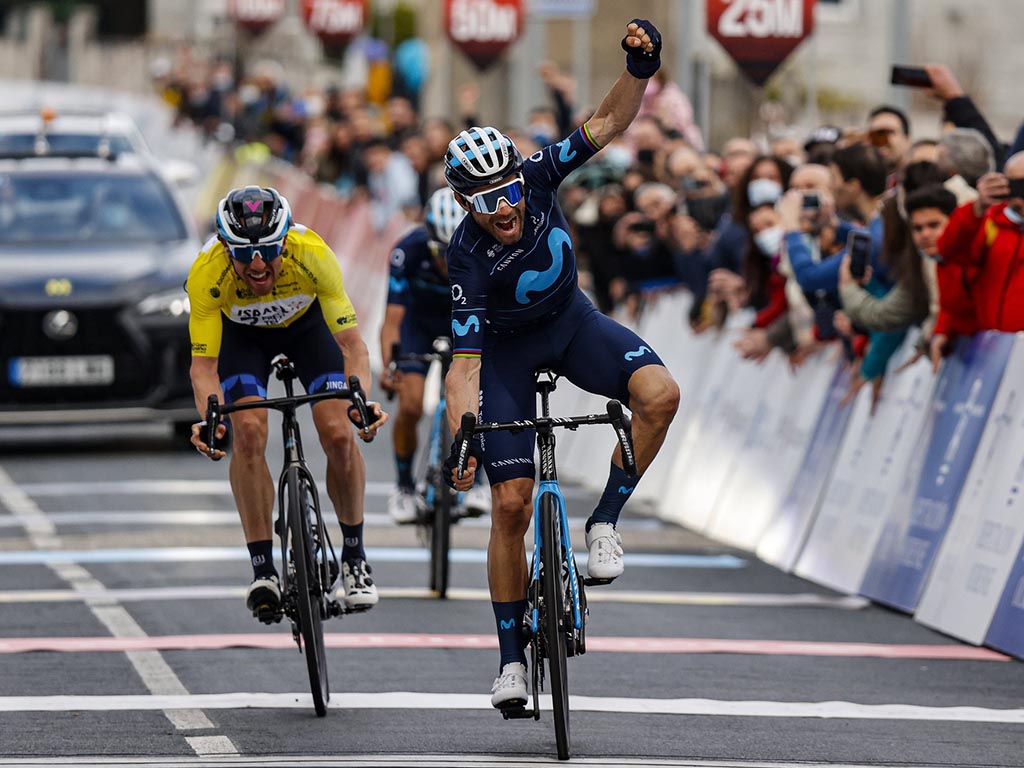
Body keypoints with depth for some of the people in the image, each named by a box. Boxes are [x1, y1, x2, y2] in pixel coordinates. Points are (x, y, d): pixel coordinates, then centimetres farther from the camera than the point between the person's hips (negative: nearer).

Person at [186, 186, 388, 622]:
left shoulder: (312, 256, -38)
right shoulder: (207, 274, -37)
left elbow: (351, 344, -33)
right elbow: (204, 364, -32)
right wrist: (209, 417, -52)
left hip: (306, 322, 0)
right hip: (241, 332, 0)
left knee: (339, 435, -16)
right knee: (248, 432, -23)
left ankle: (354, 557, 6)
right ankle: (263, 570, -13)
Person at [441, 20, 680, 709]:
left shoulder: (538, 177, -23)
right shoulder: (468, 258, -30)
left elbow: (609, 123, -23)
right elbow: (465, 365, -29)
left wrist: (639, 69, -41)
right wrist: (461, 440, -40)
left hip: (571, 321, 3)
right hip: (507, 347, -3)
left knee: (659, 393, -28)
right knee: (510, 504, -9)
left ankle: (605, 522, -10)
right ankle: (512, 657, 4)